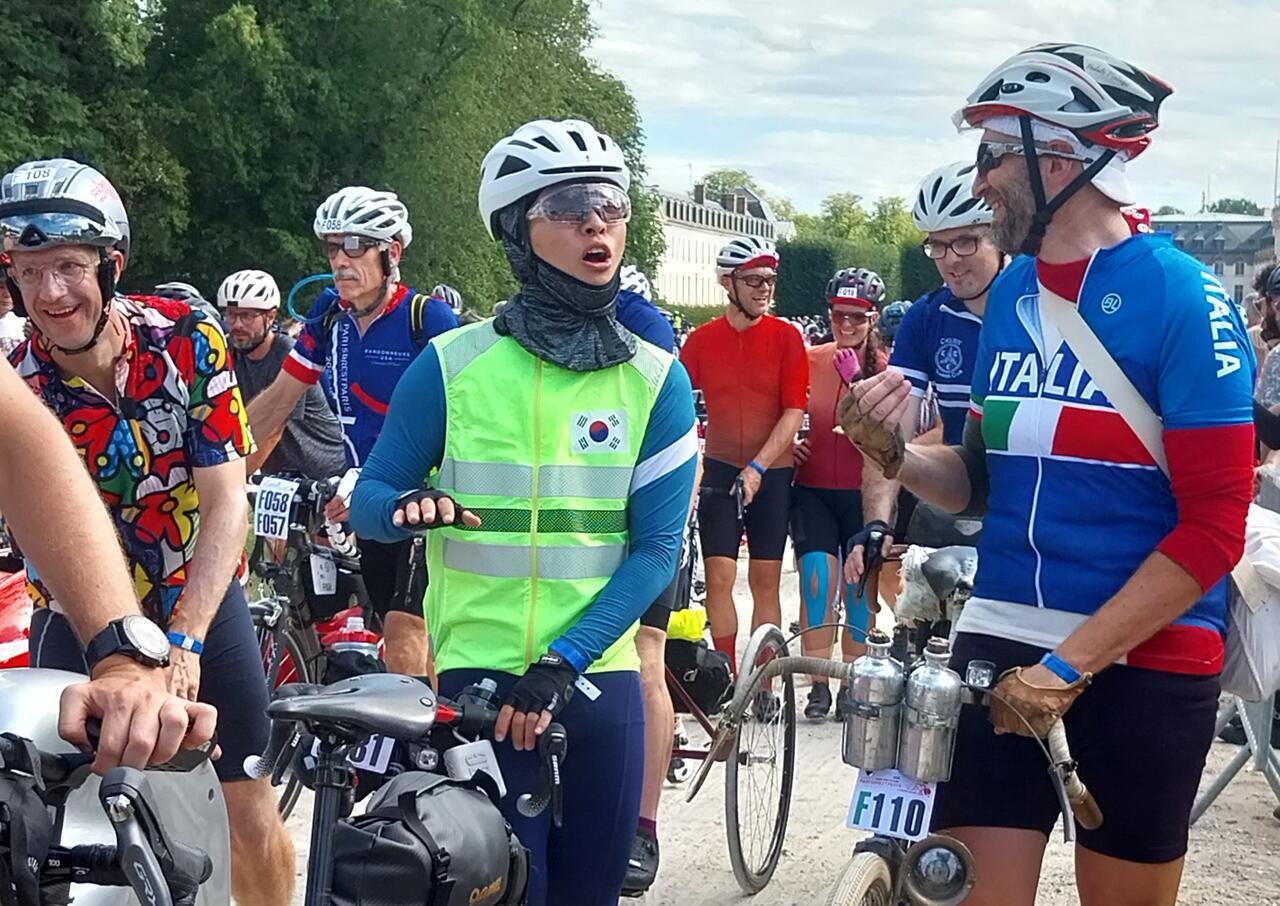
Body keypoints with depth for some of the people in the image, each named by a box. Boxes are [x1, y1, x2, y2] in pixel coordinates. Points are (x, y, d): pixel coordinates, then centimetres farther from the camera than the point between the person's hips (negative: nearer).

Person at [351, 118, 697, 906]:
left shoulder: (659, 381, 0)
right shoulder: (453, 363, -4)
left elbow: (656, 548, -4)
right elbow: (369, 498, 2)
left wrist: (562, 663, -14)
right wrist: (410, 508, -22)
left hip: (598, 676, 2)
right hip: (477, 676, -2)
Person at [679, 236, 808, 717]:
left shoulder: (786, 337, -4)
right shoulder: (702, 340, 0)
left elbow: (793, 412, -8)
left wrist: (758, 466, -17)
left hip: (772, 472, -1)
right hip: (720, 469, 1)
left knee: (765, 581, 4)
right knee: (719, 577, -5)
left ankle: (763, 683, 11)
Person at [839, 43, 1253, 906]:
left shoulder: (1183, 299, -12)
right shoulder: (1010, 294, 7)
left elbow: (1214, 529, -15)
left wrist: (1072, 663, -19)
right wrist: (891, 450, -6)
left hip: (1141, 656, -4)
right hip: (1000, 641, 5)